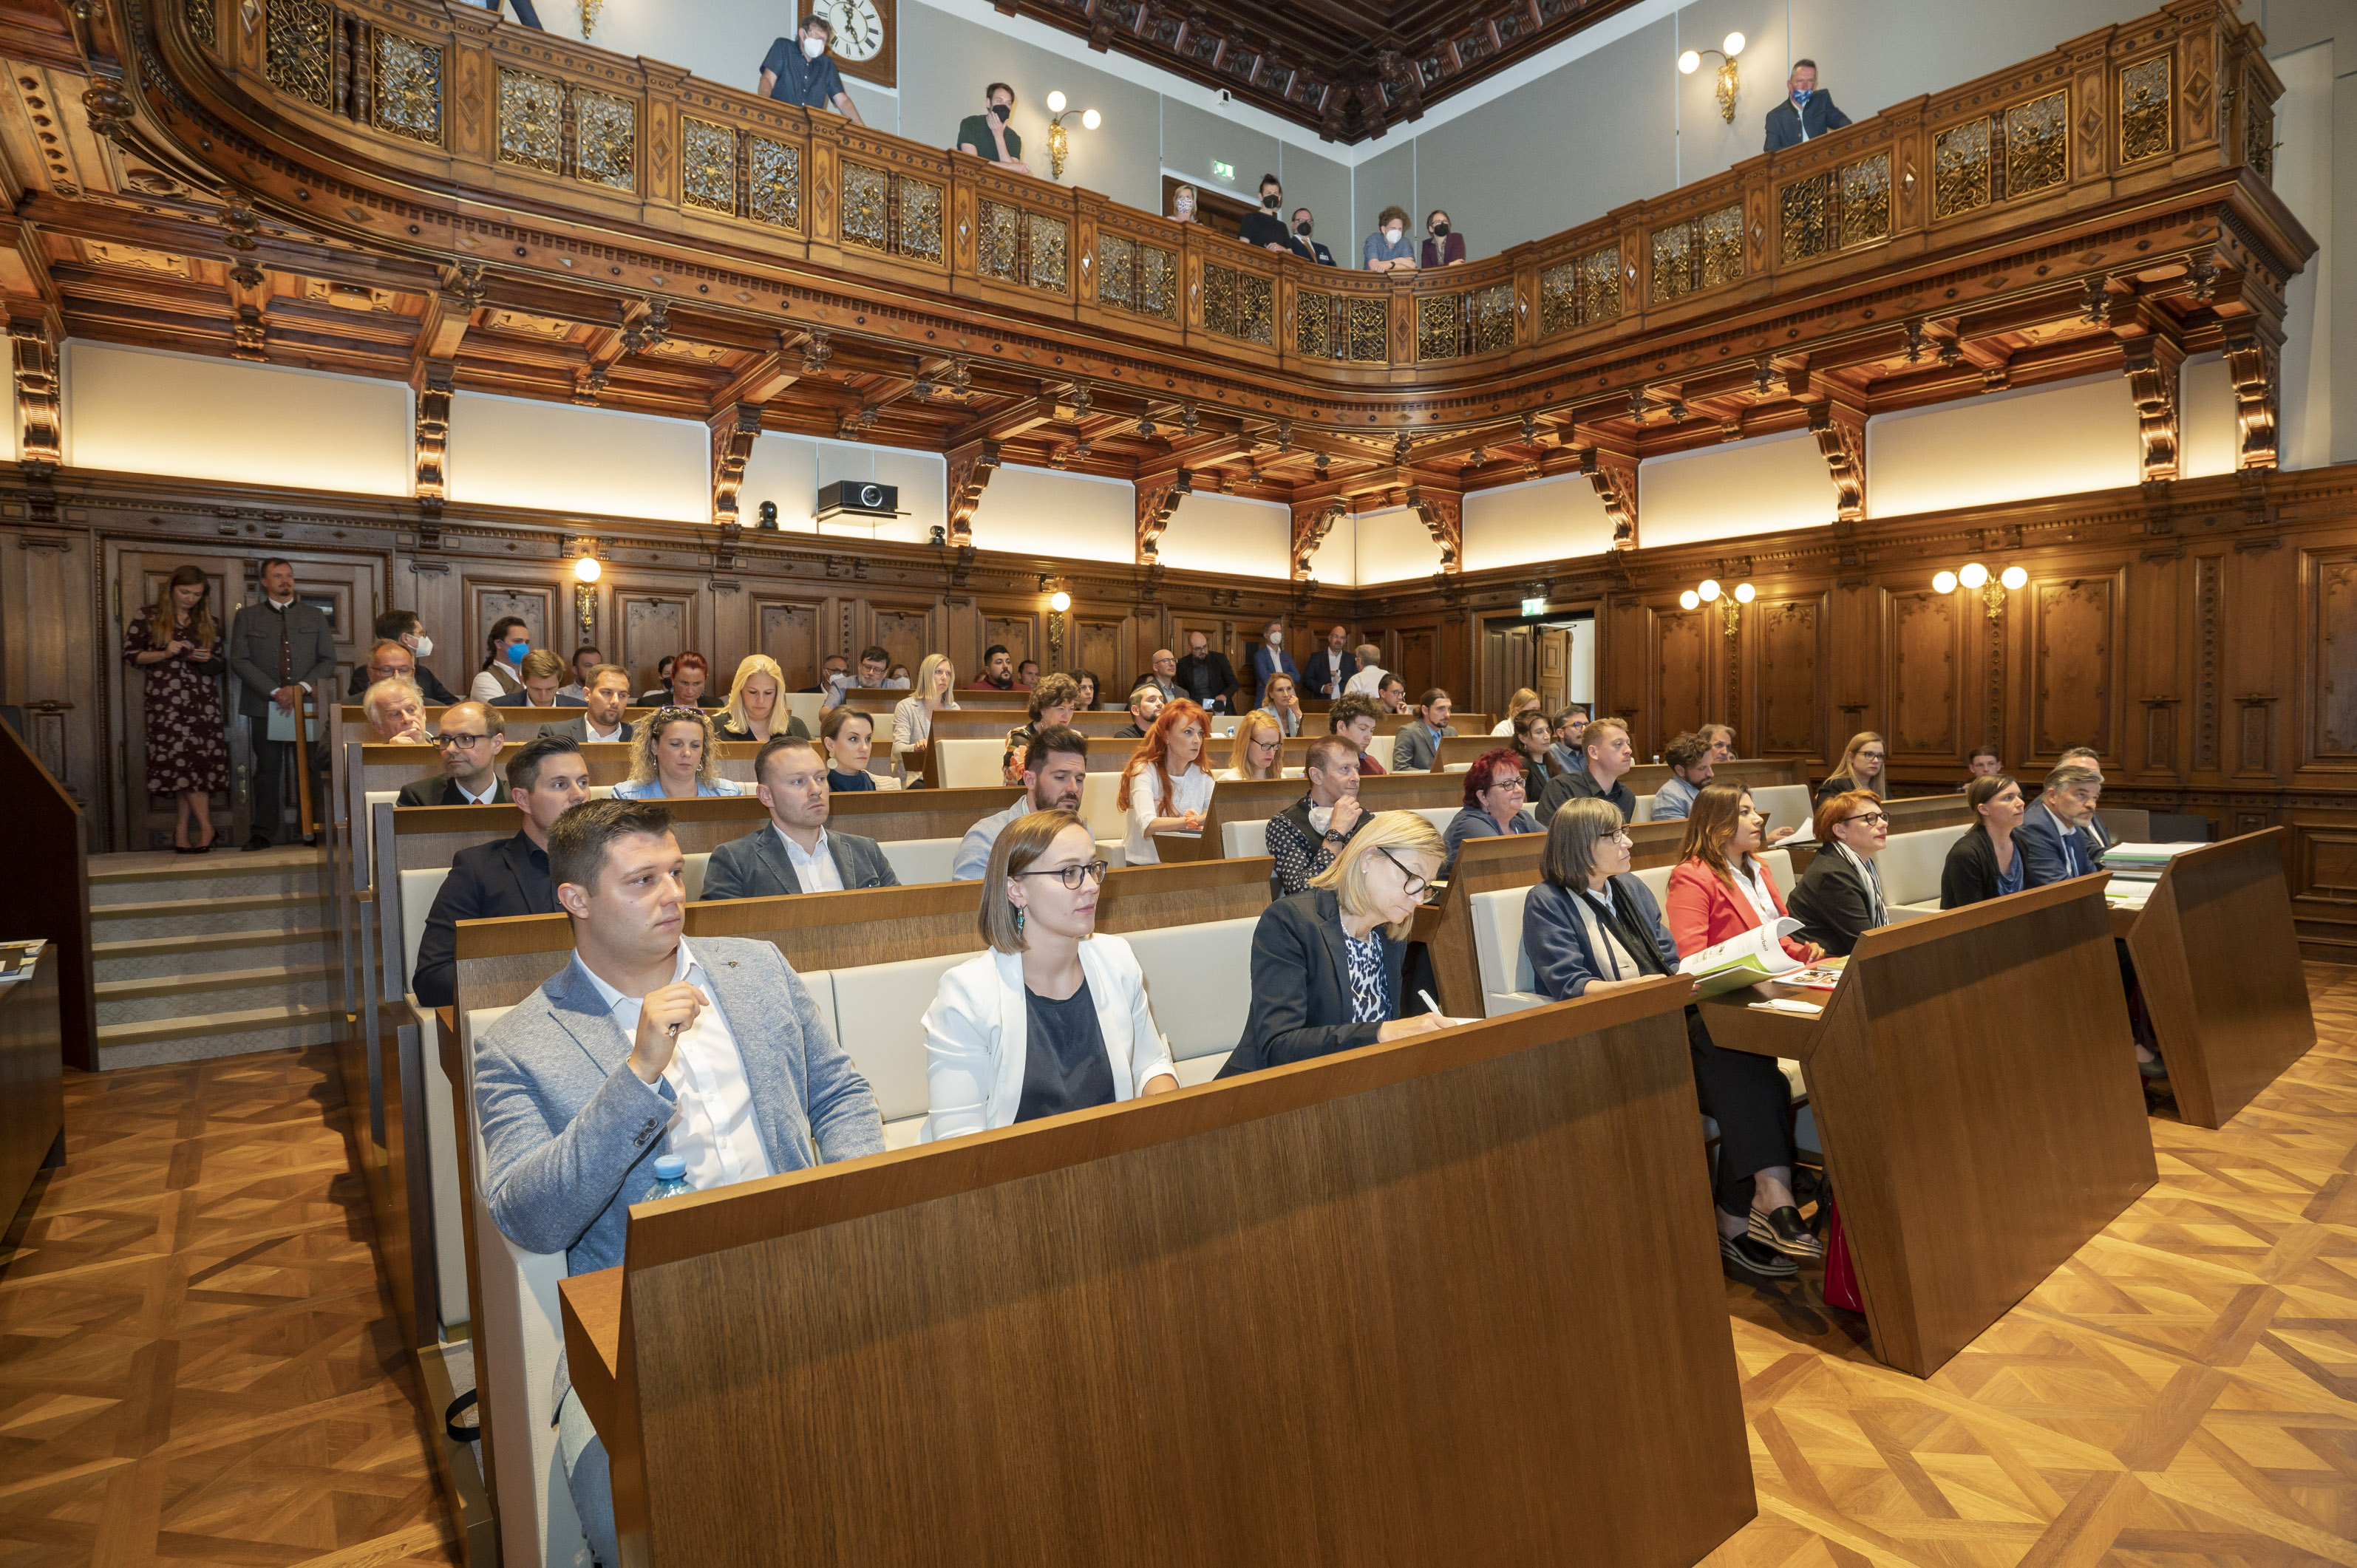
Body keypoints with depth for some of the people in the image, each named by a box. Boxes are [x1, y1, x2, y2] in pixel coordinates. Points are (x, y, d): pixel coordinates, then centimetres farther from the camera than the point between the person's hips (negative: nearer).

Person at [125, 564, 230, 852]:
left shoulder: (208, 623, 15)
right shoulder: (148, 617, 6)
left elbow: (222, 663, 18)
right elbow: (130, 654, 5)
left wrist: (208, 659, -4)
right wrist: (164, 653, -11)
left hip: (203, 700, 2)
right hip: (165, 700, -2)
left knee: (194, 762, -4)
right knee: (185, 760, -9)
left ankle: (182, 830, 4)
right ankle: (205, 827, -5)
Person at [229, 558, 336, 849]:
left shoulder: (316, 616, 14)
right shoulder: (247, 617, 11)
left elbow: (328, 660, 8)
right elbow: (239, 661, 2)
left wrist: (301, 688, -8)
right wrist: (274, 691, -10)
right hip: (264, 705, 0)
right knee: (267, 770, 1)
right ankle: (263, 832, 6)